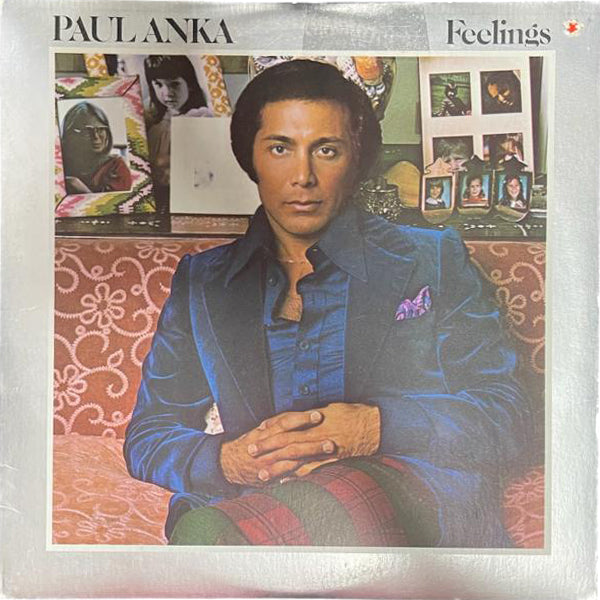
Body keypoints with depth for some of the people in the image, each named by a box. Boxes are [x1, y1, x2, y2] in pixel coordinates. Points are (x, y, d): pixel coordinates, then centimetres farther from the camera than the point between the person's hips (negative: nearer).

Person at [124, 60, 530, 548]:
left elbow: (508, 419, 5)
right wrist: (227, 461, -10)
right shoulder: (201, 283, 17)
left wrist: (380, 427, -14)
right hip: (257, 510, 2)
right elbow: (146, 438, 14)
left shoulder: (432, 261, 11)